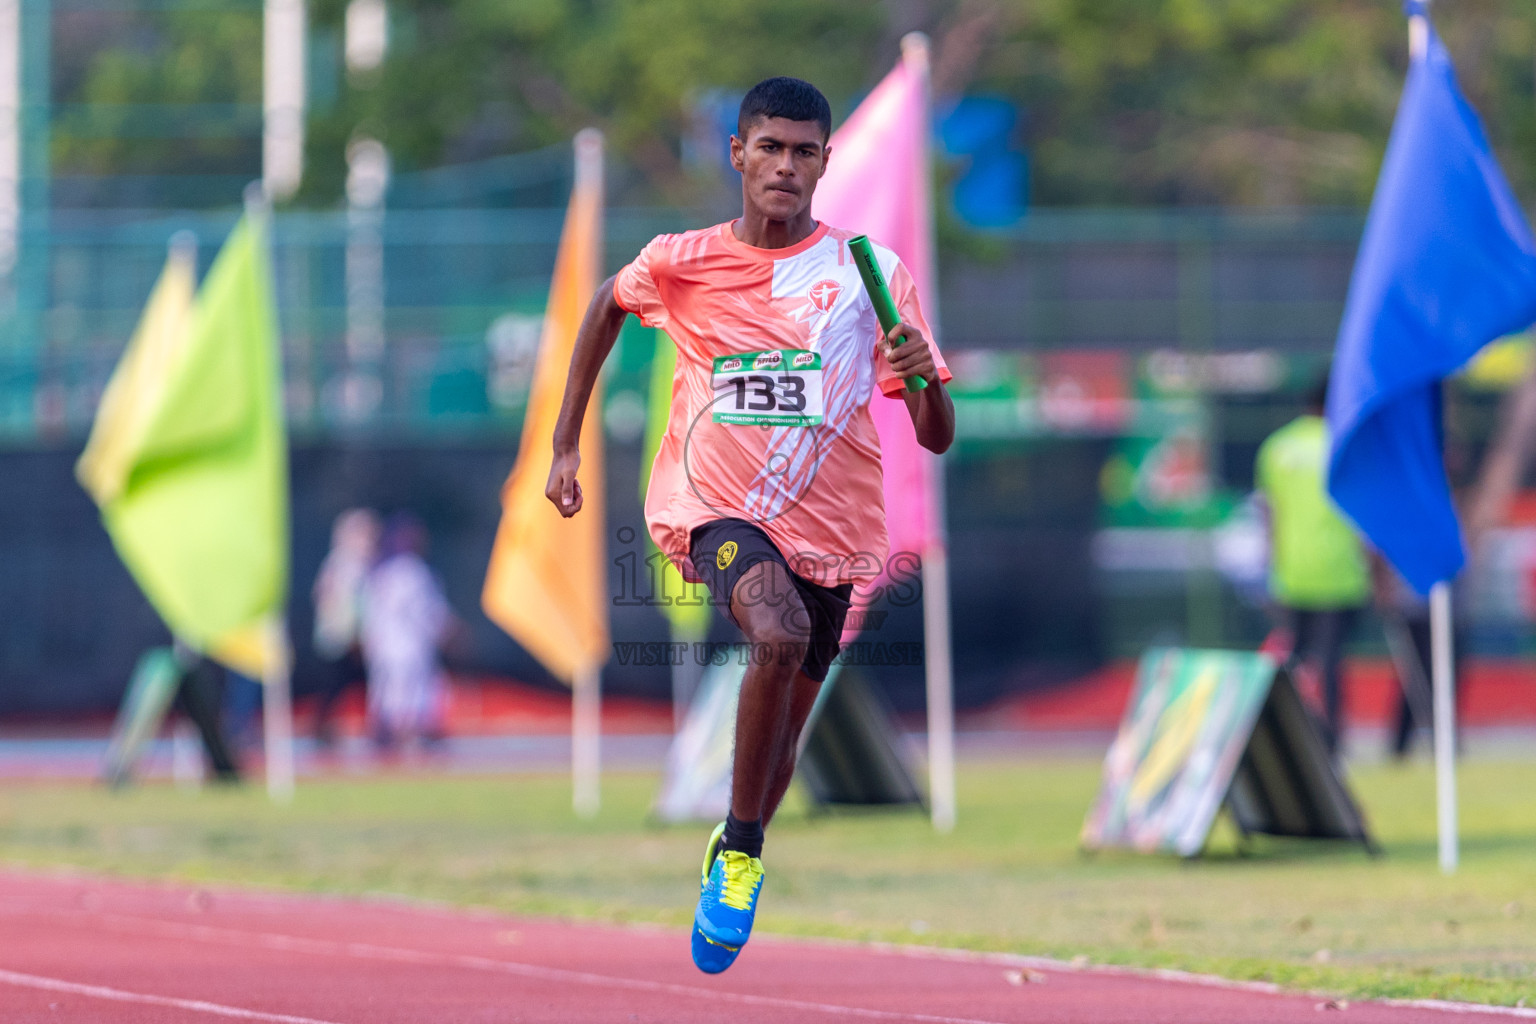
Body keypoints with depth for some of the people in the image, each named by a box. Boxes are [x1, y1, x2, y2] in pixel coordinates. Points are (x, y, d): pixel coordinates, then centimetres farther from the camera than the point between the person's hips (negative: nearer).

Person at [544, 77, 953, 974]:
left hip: (829, 530, 2)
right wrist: (566, 444, 19)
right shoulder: (681, 263, -1)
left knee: (781, 731, 10)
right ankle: (742, 852, -18)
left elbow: (936, 438, -2)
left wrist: (922, 377, -25)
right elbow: (608, 306, 22)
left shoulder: (870, 272, -2)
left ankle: (734, 866, 39)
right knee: (780, 633, -33)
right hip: (717, 508, -2)